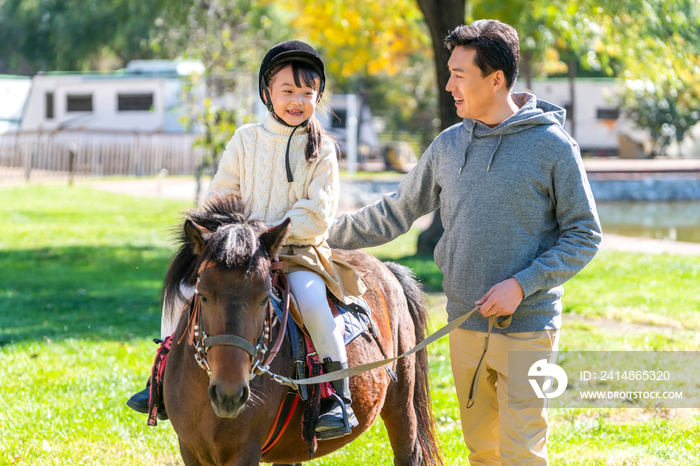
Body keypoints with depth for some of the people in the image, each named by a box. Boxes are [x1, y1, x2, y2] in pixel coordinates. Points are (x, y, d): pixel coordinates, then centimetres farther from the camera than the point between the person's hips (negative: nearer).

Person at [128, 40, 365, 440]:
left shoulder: (322, 148, -1)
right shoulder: (246, 139, 7)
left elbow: (318, 215, -8)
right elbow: (220, 197, 10)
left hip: (300, 252, -4)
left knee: (312, 298, -33)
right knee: (183, 286, -10)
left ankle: (340, 397, -24)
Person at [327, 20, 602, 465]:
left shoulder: (552, 146, -9)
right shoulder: (449, 144, 7)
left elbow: (584, 235, -7)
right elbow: (398, 211, 16)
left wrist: (523, 283, -17)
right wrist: (328, 234, 13)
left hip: (527, 328, -5)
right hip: (465, 324, 5)